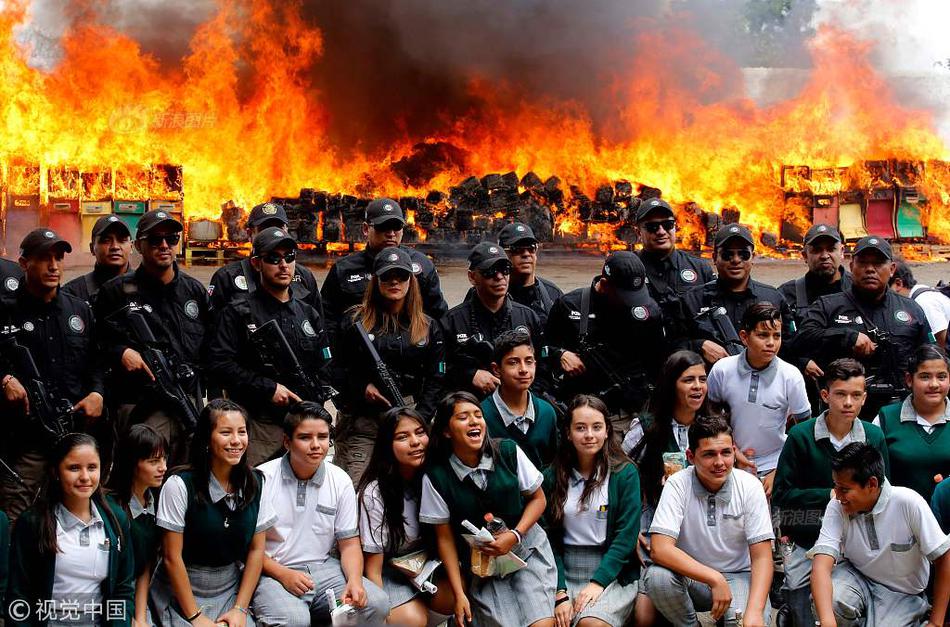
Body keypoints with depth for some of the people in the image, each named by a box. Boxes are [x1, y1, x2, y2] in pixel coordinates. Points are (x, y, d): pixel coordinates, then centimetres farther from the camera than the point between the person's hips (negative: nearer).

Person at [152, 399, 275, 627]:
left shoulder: (255, 483, -1)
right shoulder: (179, 486, -15)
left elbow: (256, 550, 3)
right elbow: (172, 557, -12)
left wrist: (240, 608, -4)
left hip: (231, 590, 3)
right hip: (181, 593, -3)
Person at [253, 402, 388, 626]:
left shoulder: (340, 481, 5)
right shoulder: (262, 480, -6)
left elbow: (349, 543, 7)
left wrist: (355, 580, -13)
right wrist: (283, 574, -18)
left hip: (324, 568, 5)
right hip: (274, 573, -4)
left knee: (377, 603, -18)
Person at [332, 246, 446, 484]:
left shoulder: (429, 328, 12)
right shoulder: (355, 321, 7)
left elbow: (435, 381, 7)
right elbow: (337, 368, 7)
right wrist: (362, 388, -10)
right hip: (360, 421, -2)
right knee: (354, 488, -10)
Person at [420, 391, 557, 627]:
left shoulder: (508, 452, -8)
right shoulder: (436, 477, -11)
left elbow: (538, 498, 4)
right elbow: (445, 538, -3)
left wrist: (515, 535, -13)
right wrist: (459, 594, -7)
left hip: (528, 552, 1)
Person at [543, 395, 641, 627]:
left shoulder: (625, 473, 1)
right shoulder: (553, 476, 6)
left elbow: (626, 536, -6)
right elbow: (551, 539, 1)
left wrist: (598, 582, -16)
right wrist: (560, 593, -11)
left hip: (613, 576, -2)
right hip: (565, 575, 2)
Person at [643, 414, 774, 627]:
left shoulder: (750, 487, -9)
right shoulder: (677, 485, -13)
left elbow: (761, 557, -11)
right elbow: (659, 549, -24)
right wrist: (714, 579, -30)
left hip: (738, 577, 0)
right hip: (689, 576, 0)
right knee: (657, 576, -31)